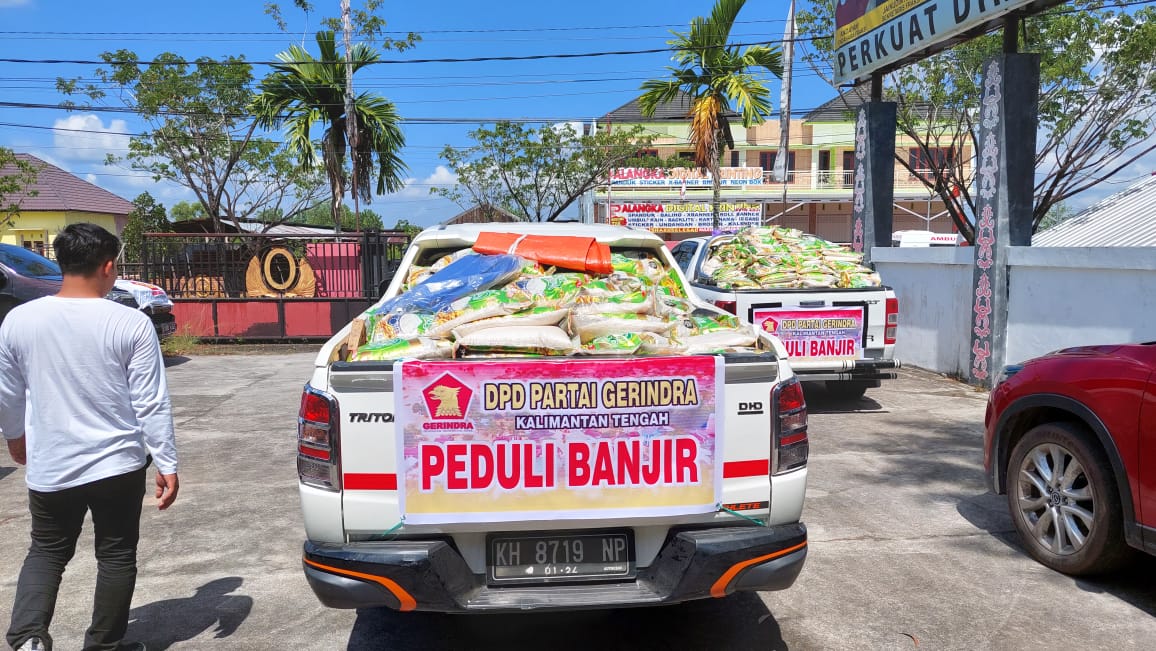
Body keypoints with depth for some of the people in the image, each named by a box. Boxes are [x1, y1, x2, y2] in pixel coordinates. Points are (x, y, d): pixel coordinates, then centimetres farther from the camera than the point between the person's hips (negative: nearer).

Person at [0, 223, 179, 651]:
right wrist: (167, 465, -5)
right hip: (118, 466, -2)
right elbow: (151, 404, -12)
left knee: (46, 552, 22)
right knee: (116, 556, 14)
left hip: (49, 467, 3)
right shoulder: (131, 323, -14)